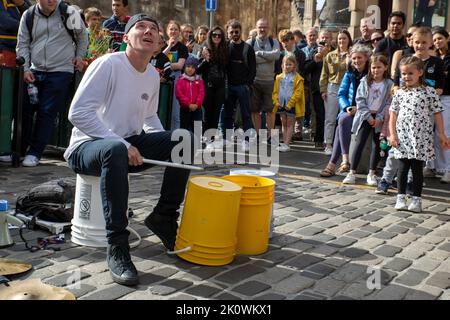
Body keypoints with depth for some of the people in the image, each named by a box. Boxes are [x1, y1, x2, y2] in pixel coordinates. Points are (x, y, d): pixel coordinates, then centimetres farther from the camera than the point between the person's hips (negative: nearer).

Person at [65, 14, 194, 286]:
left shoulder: (153, 75, 7)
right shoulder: (108, 64, -15)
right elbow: (78, 113, -22)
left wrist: (166, 144, 1)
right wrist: (122, 144, -27)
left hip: (128, 145, 7)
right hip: (87, 147, -7)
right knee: (115, 150, -41)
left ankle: (164, 217, 1)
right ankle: (117, 247, -34)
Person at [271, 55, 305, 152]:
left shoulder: (297, 78, -7)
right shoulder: (279, 78, 9)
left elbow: (298, 93, -12)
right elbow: (275, 91, 11)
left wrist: (290, 104, -17)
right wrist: (276, 102, -3)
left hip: (291, 105, -5)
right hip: (281, 104, 5)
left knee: (289, 124, 1)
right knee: (283, 124, 12)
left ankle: (287, 144, 1)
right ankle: (284, 143, 19)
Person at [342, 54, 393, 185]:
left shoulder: (389, 84, -2)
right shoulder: (365, 82, 1)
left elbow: (388, 103, -4)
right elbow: (360, 100, -3)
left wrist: (379, 118, -14)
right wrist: (368, 116, -11)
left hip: (380, 118, 0)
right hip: (365, 116, 0)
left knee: (376, 144, 4)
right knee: (360, 142, -7)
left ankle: (371, 173, 13)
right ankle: (352, 172, -8)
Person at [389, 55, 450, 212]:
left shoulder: (429, 92, -2)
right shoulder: (399, 93, 5)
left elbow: (437, 114, 1)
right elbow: (393, 115, 6)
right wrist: (392, 134, -1)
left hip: (421, 138, -1)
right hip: (403, 137, 2)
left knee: (417, 169, 5)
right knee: (403, 167, 6)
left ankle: (416, 199, 13)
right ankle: (401, 198, 15)